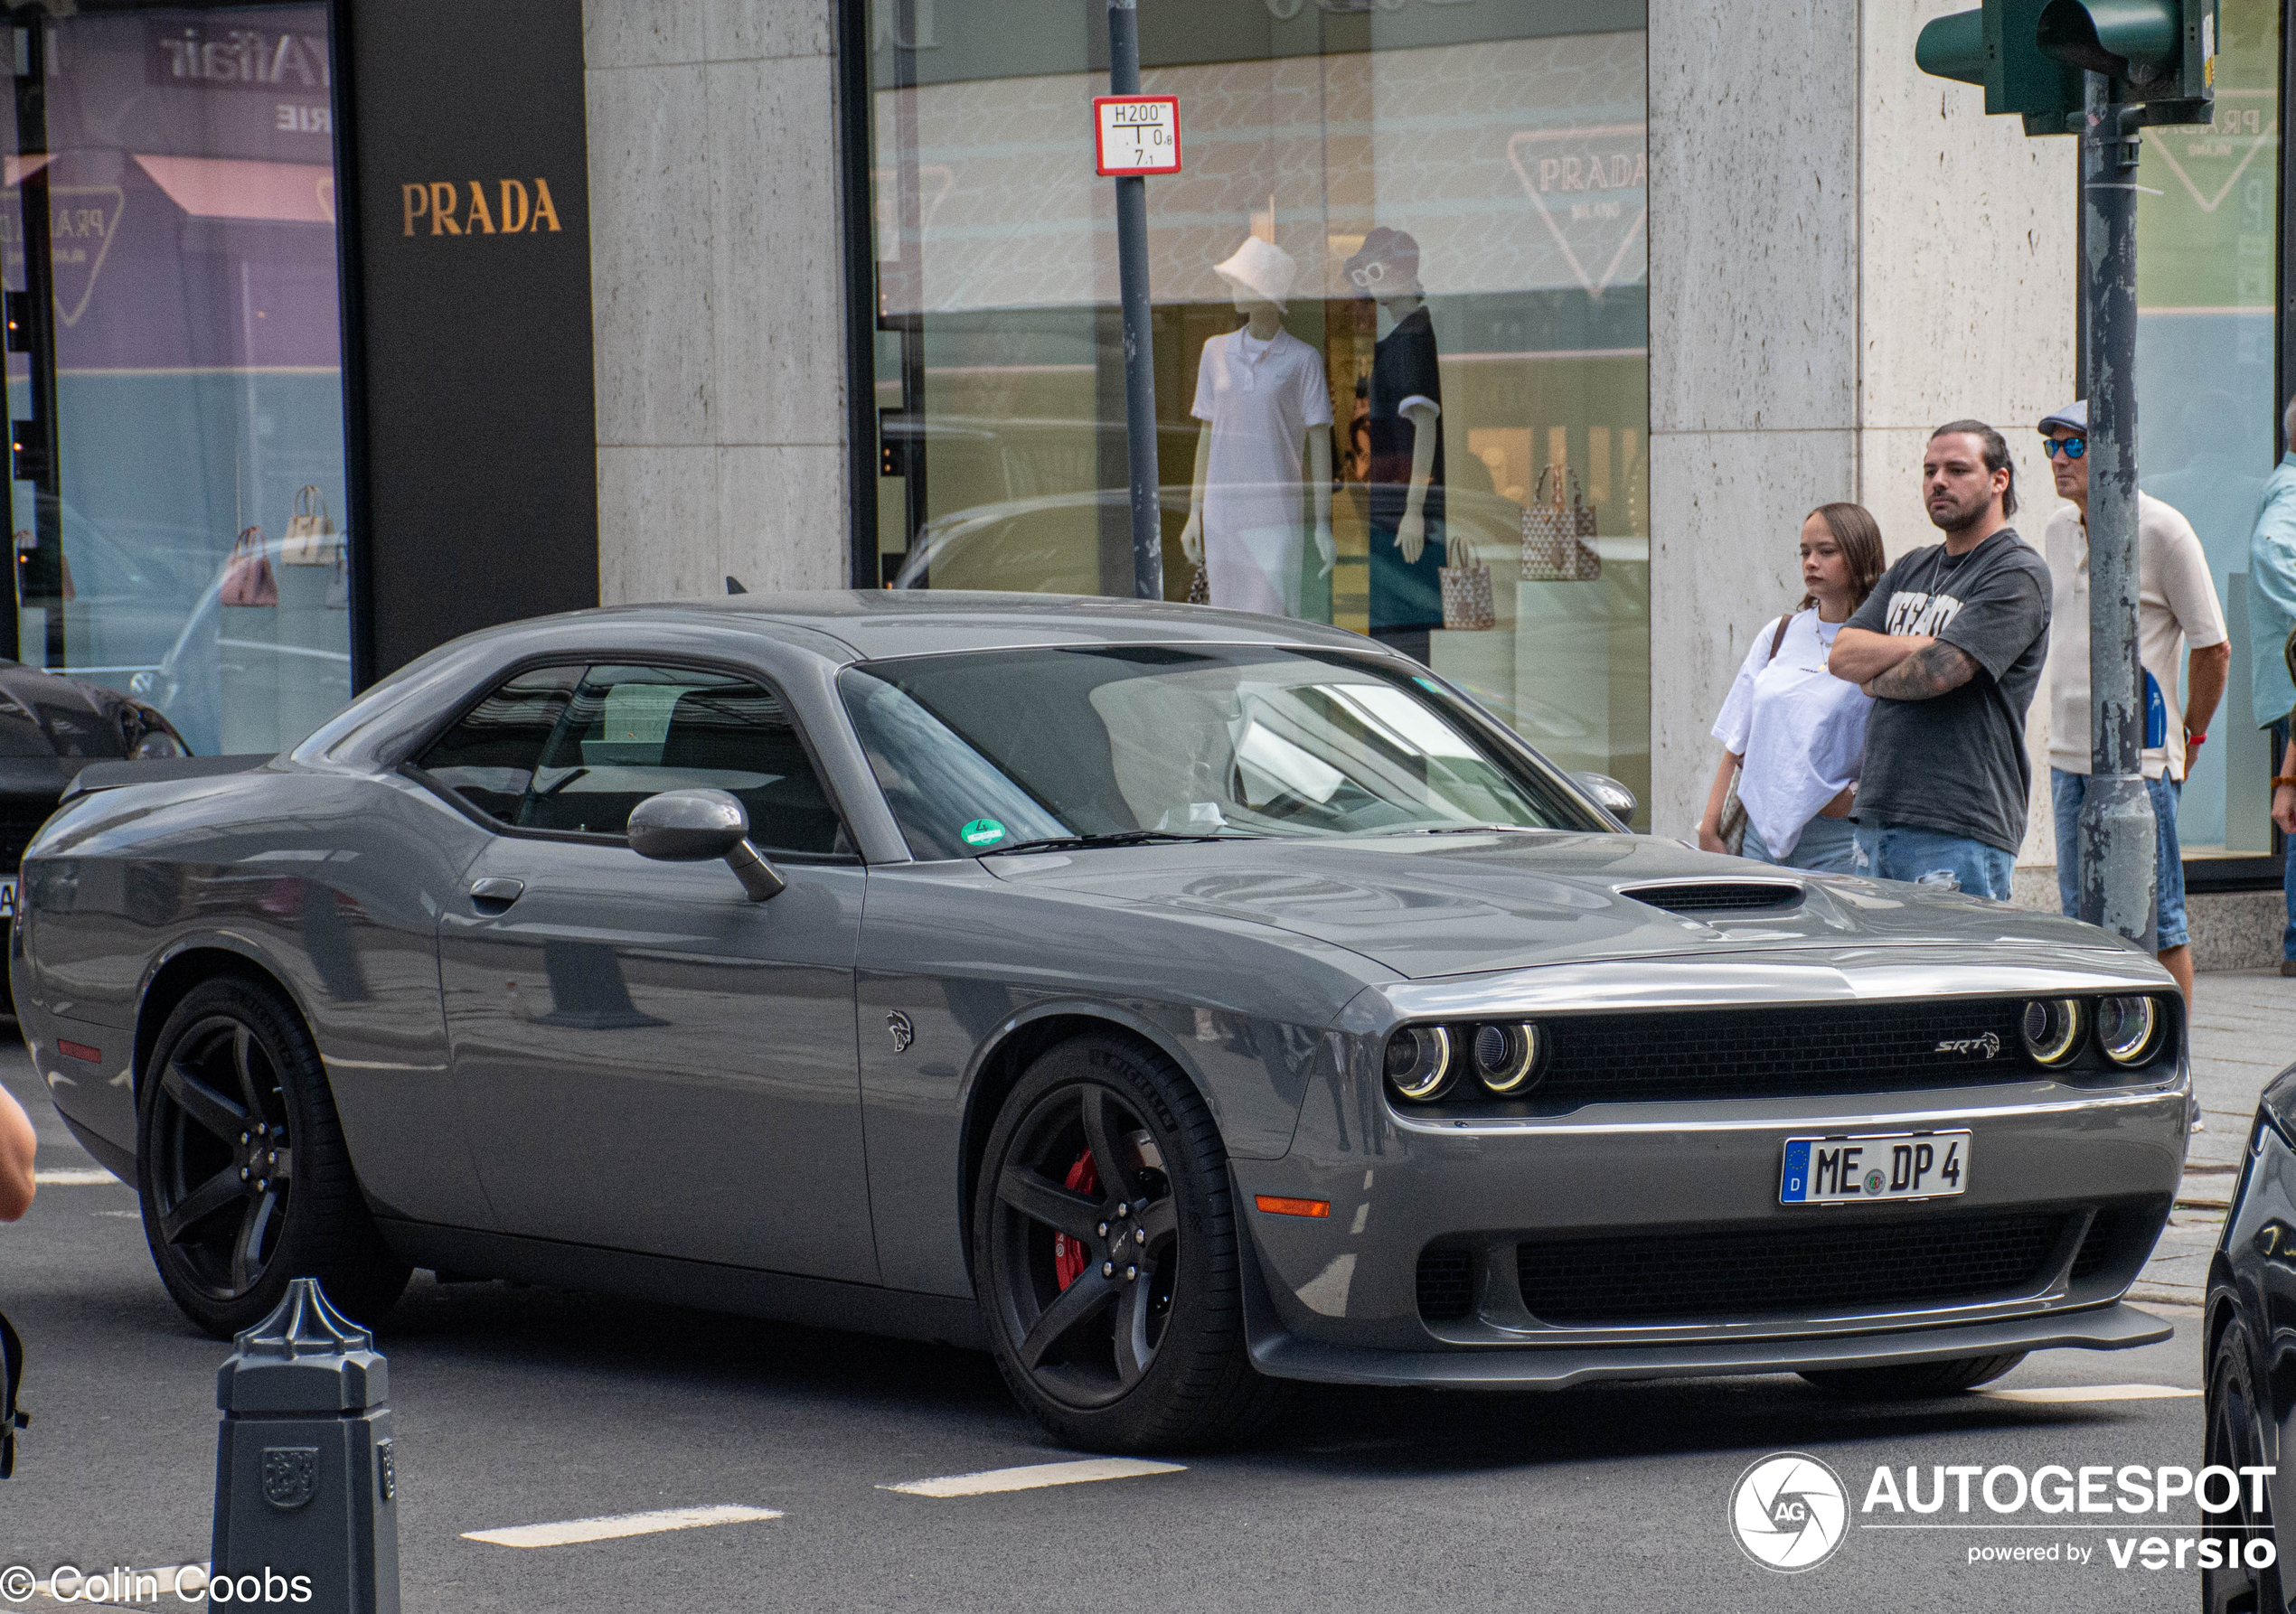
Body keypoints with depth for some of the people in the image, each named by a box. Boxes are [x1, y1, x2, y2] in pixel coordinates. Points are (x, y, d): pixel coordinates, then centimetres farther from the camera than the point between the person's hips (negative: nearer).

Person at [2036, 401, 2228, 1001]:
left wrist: (2190, 735, -1)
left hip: (2139, 756, -7)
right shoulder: (2057, 532, 11)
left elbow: (2213, 647, -5)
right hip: (2069, 756, 7)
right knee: (2082, 921, 10)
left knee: (2156, 919, -4)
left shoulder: (2163, 531, -9)